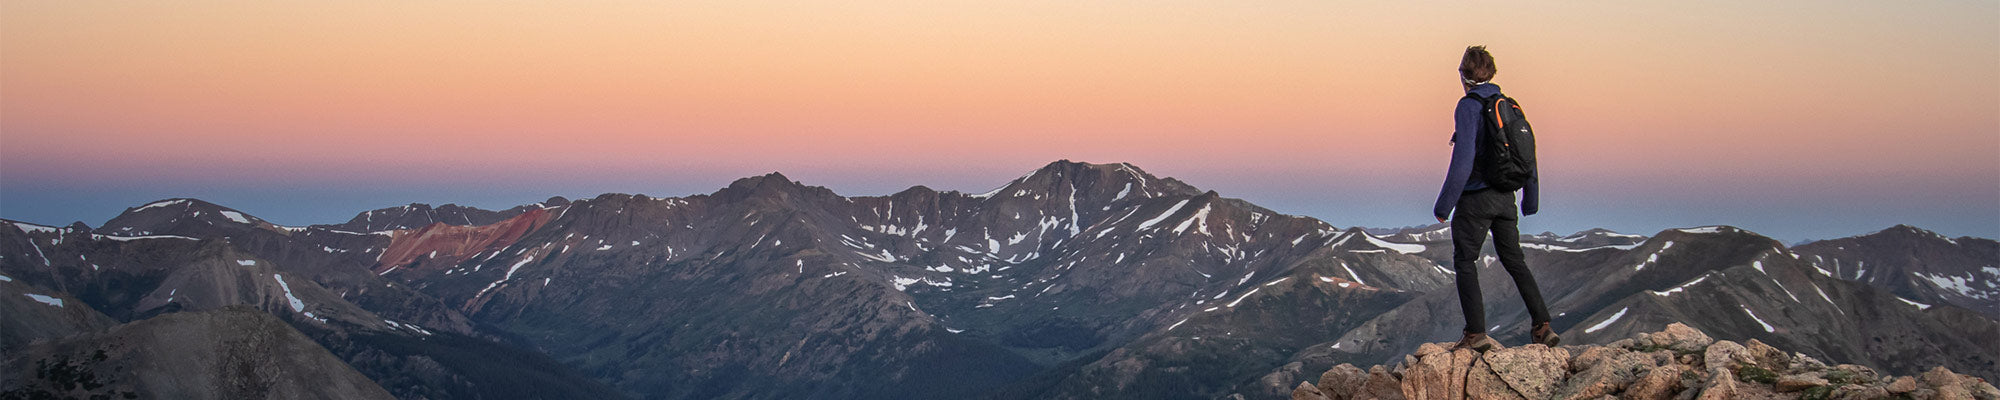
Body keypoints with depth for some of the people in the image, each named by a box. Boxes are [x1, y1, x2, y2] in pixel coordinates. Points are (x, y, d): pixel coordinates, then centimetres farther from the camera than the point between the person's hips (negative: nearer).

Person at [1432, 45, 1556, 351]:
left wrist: (1444, 204, -16)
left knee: (1465, 262, 2)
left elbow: (1463, 158, -19)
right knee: (1514, 261, 15)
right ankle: (1542, 326, 10)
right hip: (1505, 197, 7)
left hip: (1476, 198, -7)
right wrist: (1531, 199, 23)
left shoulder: (1469, 106, -12)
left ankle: (1476, 334, -3)